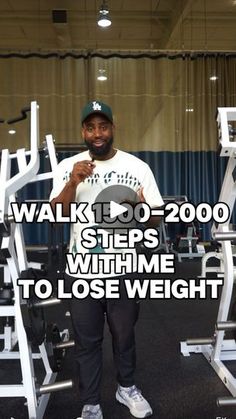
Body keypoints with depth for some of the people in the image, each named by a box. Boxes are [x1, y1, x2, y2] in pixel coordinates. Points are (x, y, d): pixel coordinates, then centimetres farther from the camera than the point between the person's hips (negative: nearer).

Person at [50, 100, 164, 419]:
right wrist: (73, 183, -24)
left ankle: (126, 388, 45)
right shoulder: (68, 167, -2)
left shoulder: (137, 166, -3)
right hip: (81, 273, 0)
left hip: (123, 270, 0)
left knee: (124, 335, 19)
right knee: (87, 341, 14)